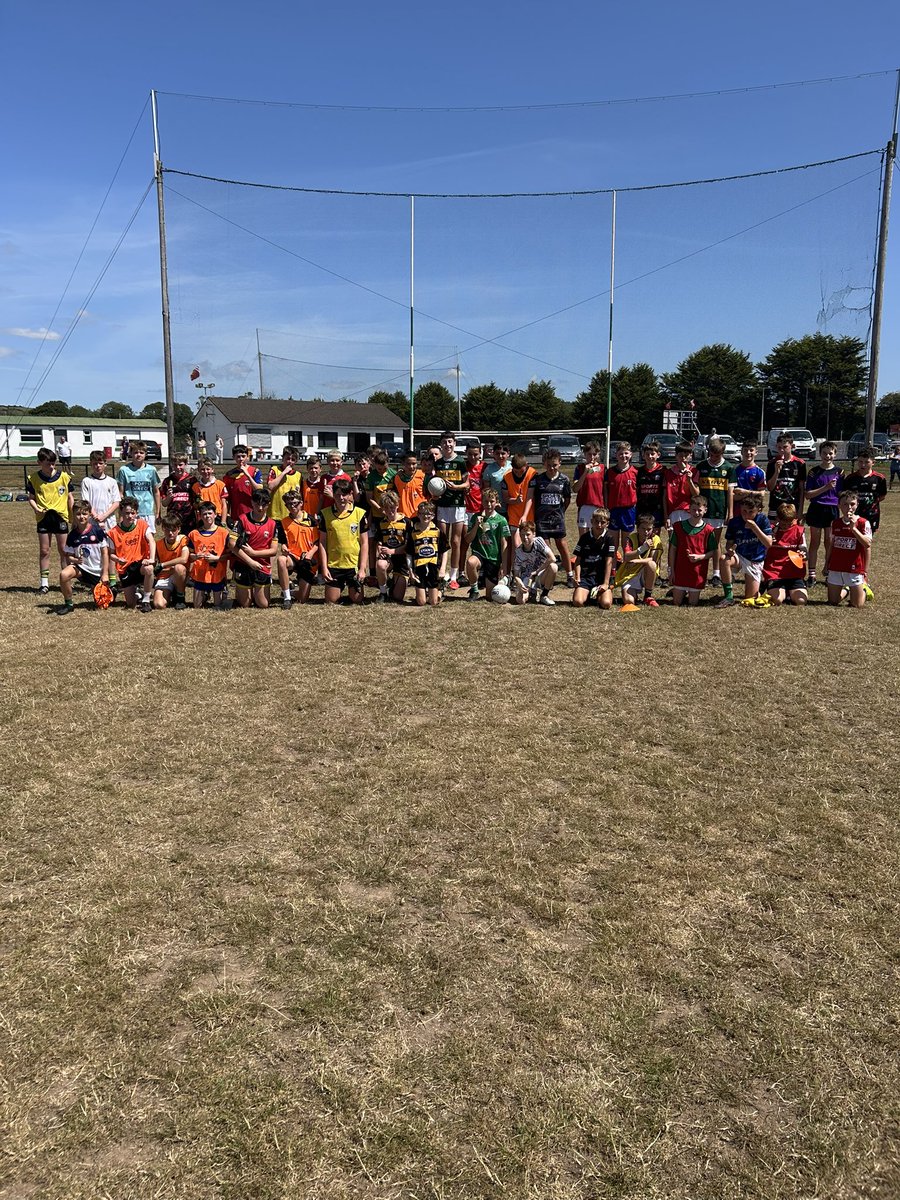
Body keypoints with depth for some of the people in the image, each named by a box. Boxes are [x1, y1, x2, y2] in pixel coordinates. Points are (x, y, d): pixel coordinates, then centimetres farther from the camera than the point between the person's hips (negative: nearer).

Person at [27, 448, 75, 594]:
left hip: (61, 516, -1)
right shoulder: (34, 479, -2)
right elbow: (31, 498, 7)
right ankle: (44, 583, 14)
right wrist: (35, 508, -13)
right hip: (43, 517, 1)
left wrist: (73, 517, 1)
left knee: (63, 550, 5)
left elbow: (70, 497, 5)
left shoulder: (64, 477, -2)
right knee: (44, 550, 6)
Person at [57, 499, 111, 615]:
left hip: (97, 571, -1)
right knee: (64, 574, -31)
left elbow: (105, 552, -7)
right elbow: (68, 557, 3)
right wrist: (75, 560, -22)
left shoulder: (97, 530, -10)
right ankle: (69, 603, -10)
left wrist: (105, 574, -10)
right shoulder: (72, 535, -3)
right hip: (80, 567, 1)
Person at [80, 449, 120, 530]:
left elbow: (116, 503, 3)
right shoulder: (86, 481, 4)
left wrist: (104, 516, -9)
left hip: (109, 522, 1)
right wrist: (95, 516, -13)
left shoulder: (112, 482, 8)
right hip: (92, 522, -1)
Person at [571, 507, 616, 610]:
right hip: (586, 576, 1)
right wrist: (577, 578, -7)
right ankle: (588, 594, 15)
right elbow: (578, 560, 5)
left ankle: (598, 595, 15)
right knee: (578, 602, -21)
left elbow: (609, 562, -6)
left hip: (602, 576, -1)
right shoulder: (584, 538, 4)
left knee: (606, 603, -21)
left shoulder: (609, 539, -1)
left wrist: (606, 583, -11)